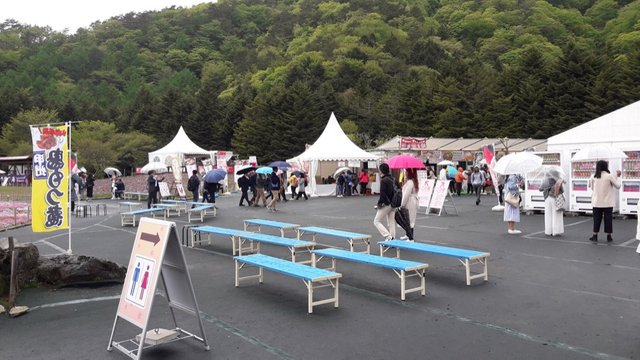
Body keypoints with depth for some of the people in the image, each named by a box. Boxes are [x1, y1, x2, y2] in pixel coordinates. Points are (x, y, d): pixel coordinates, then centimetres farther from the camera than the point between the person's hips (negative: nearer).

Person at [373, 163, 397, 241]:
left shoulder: (384, 180, -16)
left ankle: (388, 236, -10)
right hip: (393, 204, 8)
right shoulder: (392, 179, 9)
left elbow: (382, 194, -20)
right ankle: (392, 238, 12)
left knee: (376, 221, 2)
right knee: (391, 222, 13)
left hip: (386, 204, -8)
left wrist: (379, 204, -10)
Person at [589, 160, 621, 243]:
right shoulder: (609, 176, -11)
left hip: (597, 202, 2)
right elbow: (618, 186, -2)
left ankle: (595, 236, 11)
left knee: (597, 219, 9)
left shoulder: (594, 177, -4)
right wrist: (618, 176, 9)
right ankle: (609, 237, 12)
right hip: (607, 202, -2)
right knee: (608, 219, 7)